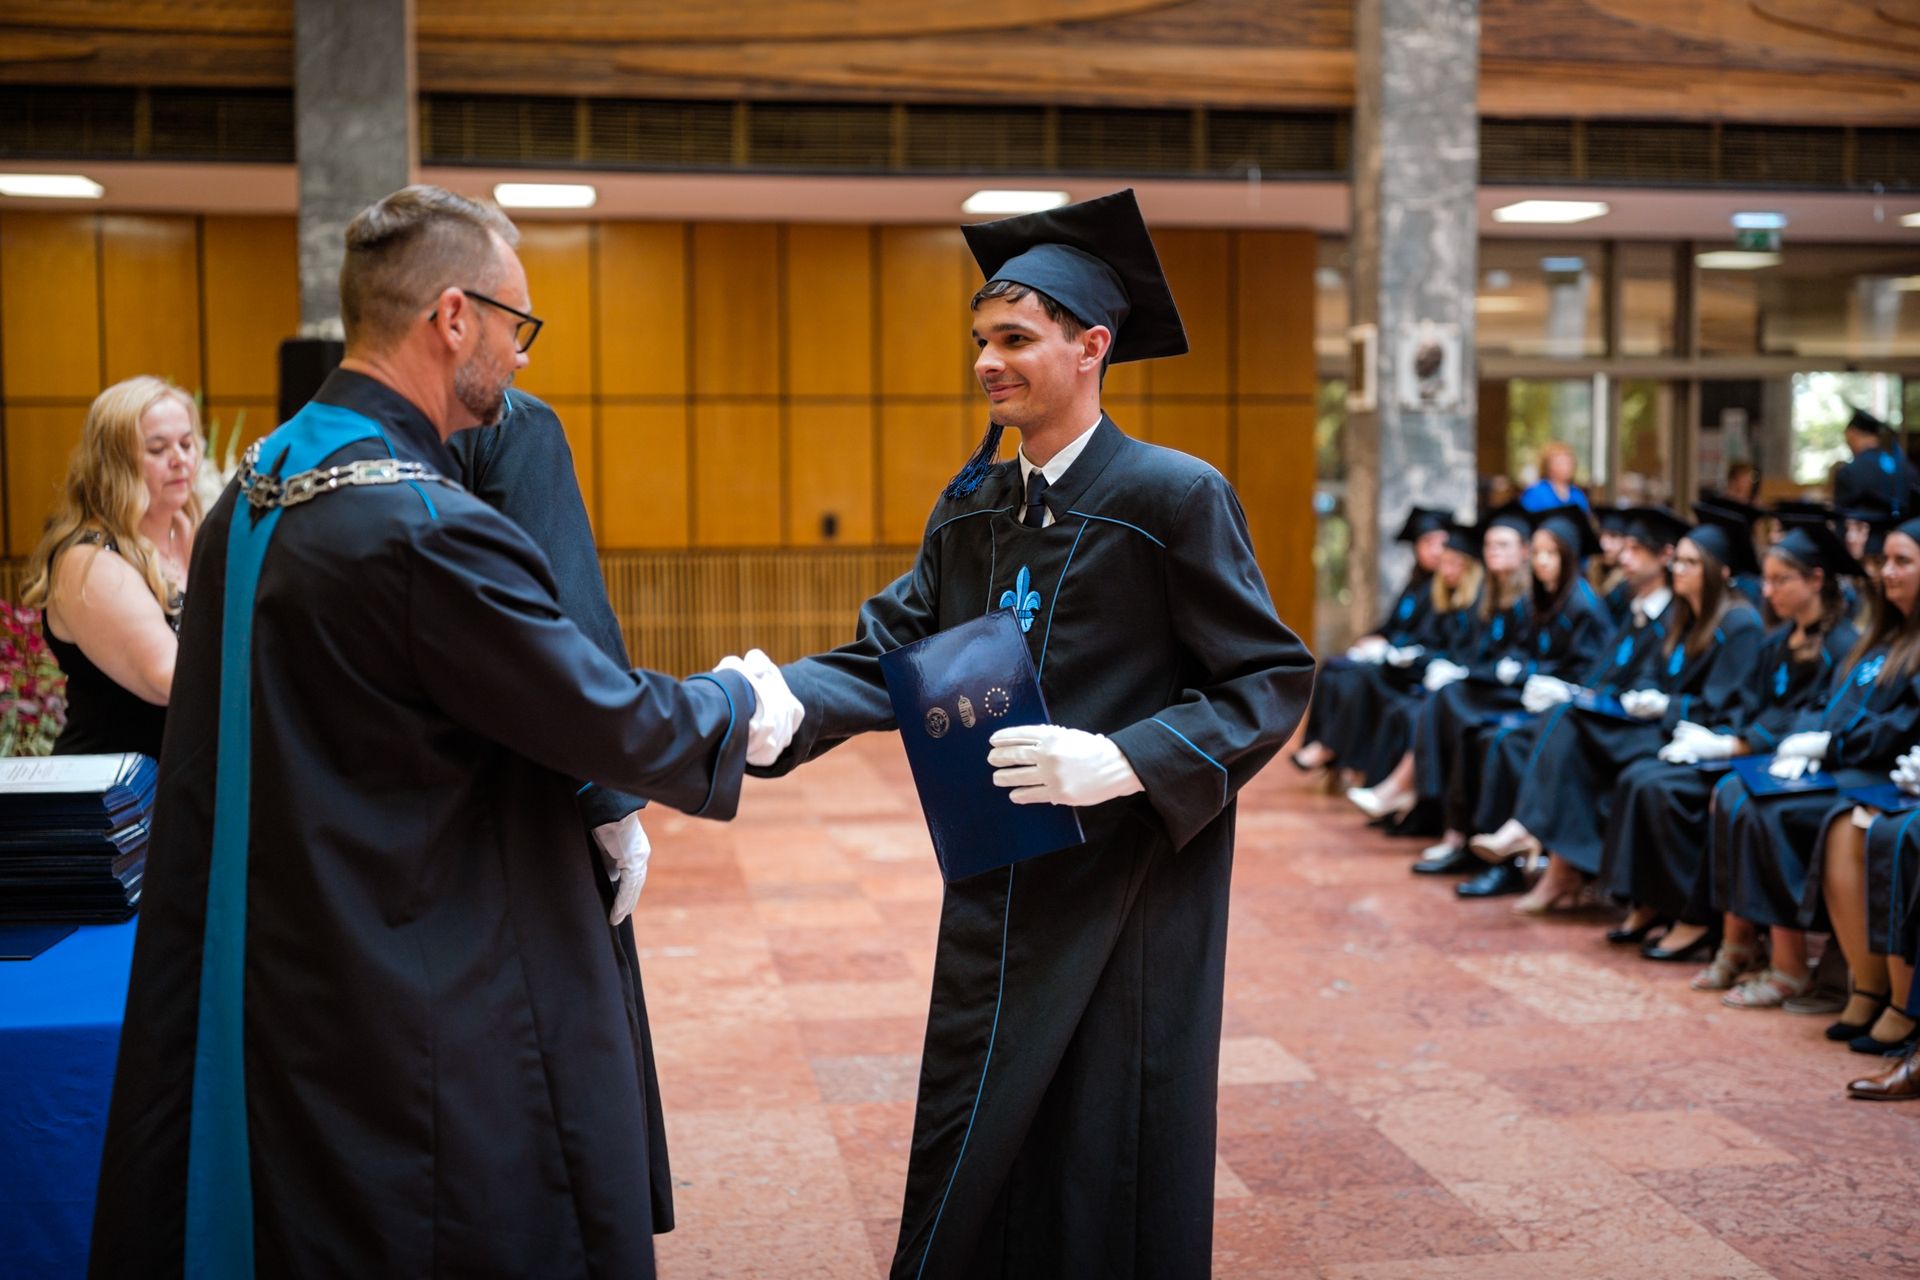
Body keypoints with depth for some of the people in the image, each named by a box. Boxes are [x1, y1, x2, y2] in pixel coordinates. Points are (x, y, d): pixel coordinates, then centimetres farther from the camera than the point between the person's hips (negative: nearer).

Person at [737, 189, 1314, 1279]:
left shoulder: (1174, 495, -10)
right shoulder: (972, 506, 9)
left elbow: (1273, 680, -11)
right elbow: (893, 653, 4)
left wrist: (1122, 762, -24)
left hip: (1131, 893, -5)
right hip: (998, 891, 6)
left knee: (1114, 1176, 4)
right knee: (972, 1159, 12)